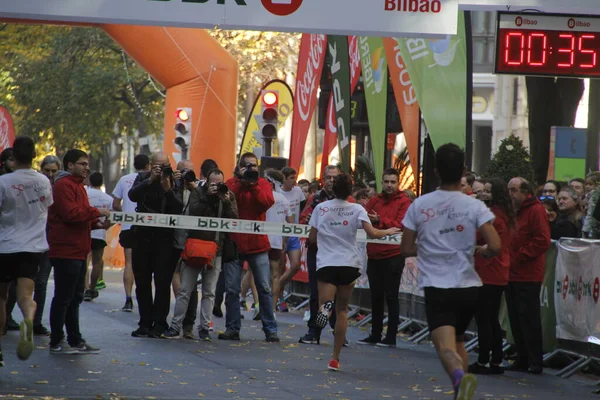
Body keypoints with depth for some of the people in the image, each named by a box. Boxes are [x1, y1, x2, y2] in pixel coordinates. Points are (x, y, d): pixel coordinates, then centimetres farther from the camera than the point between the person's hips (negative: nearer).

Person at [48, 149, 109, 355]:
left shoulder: (77, 185, 22)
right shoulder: (63, 185, -12)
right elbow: (70, 213, -23)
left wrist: (96, 223, 9)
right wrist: (96, 212, -15)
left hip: (78, 251, 11)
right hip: (66, 251, -11)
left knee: (74, 298, 13)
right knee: (63, 297, -6)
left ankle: (75, 340, 18)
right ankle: (56, 342, -1)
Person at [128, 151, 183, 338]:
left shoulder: (174, 181, -2)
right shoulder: (143, 178, 6)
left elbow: (179, 208, -13)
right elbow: (133, 195, -12)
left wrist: (168, 188, -23)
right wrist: (150, 180, -21)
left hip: (164, 238, -3)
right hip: (143, 236, 3)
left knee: (162, 282, -6)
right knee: (142, 282, 7)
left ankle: (159, 324, -2)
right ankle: (145, 323, 14)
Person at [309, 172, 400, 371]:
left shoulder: (320, 208, 3)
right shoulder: (357, 209, -1)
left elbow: (312, 238, 6)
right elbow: (372, 233, -11)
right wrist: (387, 231, 8)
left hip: (326, 263, 0)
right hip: (349, 263, 0)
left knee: (328, 304, -1)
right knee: (342, 310, 13)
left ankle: (325, 305, -41)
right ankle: (335, 358, 10)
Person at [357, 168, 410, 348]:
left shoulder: (404, 202, -5)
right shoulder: (374, 201, 11)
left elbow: (400, 225, -15)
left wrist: (379, 221, -23)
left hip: (393, 256, -6)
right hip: (374, 254, 6)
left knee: (391, 297, -1)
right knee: (376, 297, 12)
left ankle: (391, 337, 3)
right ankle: (375, 335, 21)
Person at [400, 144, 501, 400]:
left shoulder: (419, 205, 1)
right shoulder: (475, 206, -3)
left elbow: (406, 249, 6)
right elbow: (495, 247, -10)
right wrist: (480, 251, 12)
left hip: (436, 287, -2)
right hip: (468, 286, 2)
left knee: (446, 346, -15)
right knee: (458, 341, 23)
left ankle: (460, 376, -45)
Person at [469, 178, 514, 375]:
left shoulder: (492, 215, -16)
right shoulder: (505, 216, 13)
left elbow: (474, 237, -17)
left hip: (487, 274, -9)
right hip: (499, 275, 9)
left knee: (483, 318, -4)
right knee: (492, 319, 14)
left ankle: (483, 362, -3)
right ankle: (496, 362, 16)